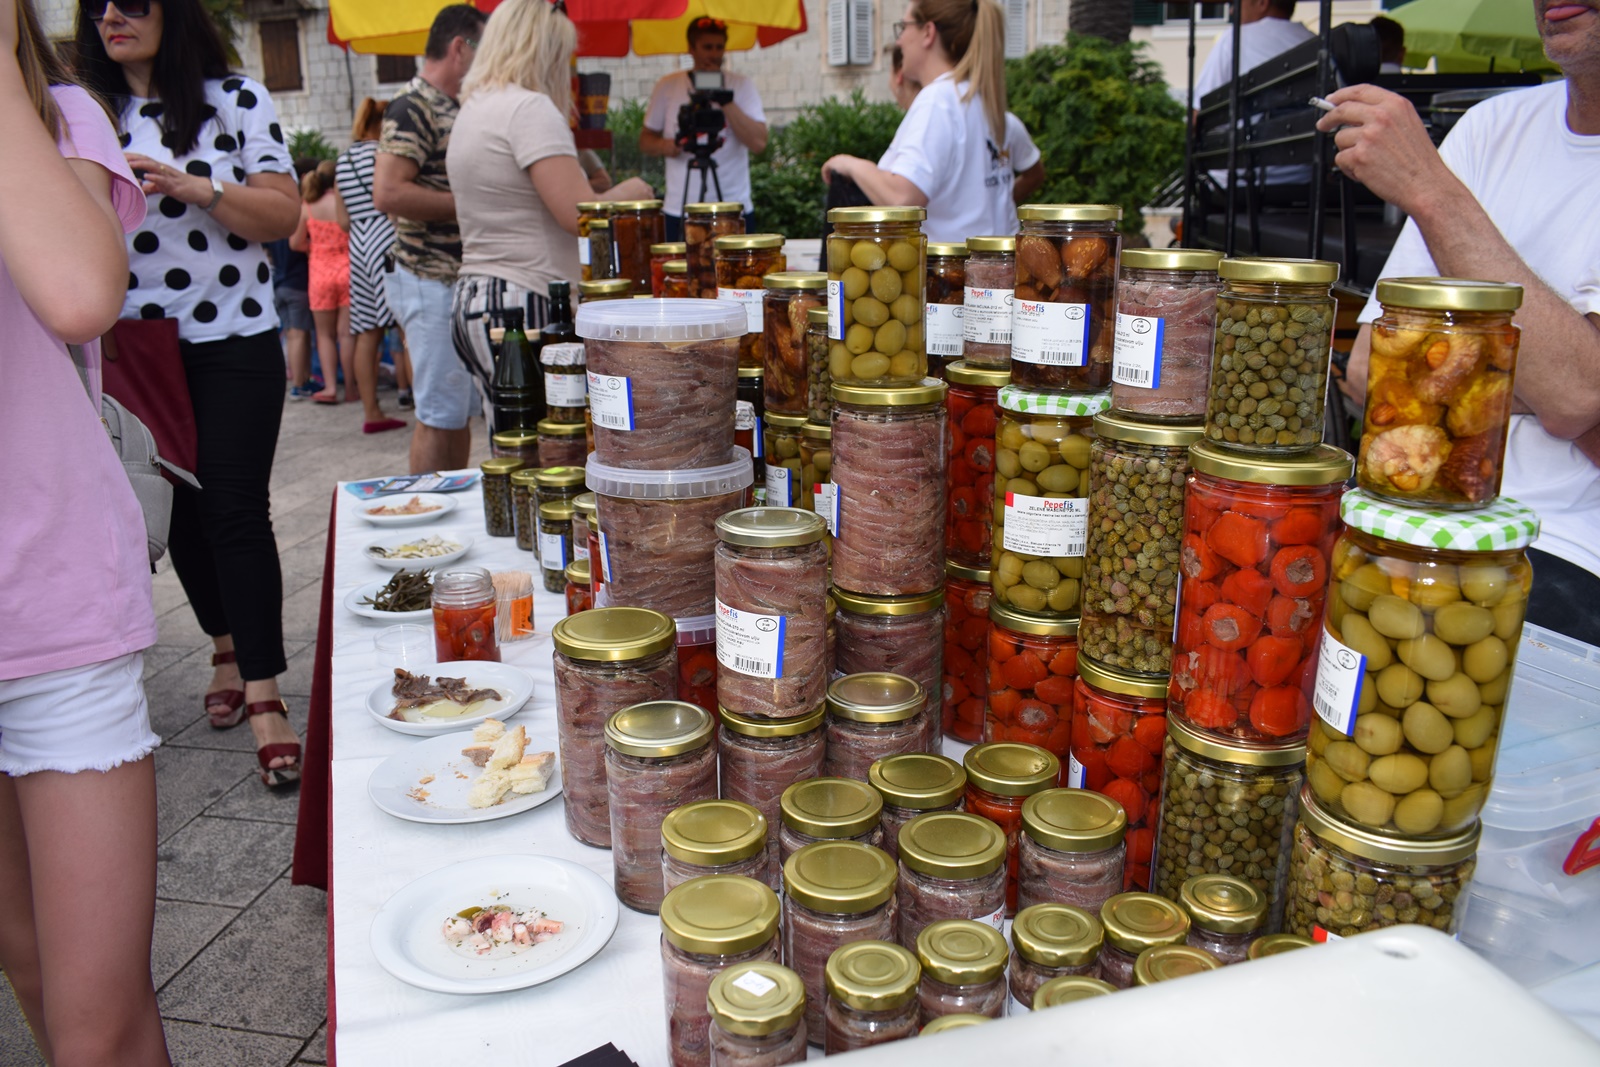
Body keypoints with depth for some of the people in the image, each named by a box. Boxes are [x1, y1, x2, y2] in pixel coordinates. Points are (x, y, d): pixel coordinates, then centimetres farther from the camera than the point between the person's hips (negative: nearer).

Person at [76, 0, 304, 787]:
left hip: (234, 345, -4)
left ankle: (264, 696, -4)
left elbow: (282, 216, -5)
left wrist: (197, 189, -20)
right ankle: (228, 647, 31)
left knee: (236, 509, -8)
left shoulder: (235, 99, -1)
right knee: (182, 511, 11)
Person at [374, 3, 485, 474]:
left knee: (462, 409, 13)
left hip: (460, 280, 9)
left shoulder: (451, 108, 18)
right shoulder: (413, 107, -11)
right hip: (431, 281, -9)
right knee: (439, 414, -6)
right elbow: (388, 193, -23)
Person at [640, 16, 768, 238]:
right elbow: (645, 140, 12)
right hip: (679, 212, 1)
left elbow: (759, 144, -9)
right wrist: (665, 146, -10)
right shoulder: (667, 87, 7)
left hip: (735, 212, -1)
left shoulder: (742, 85, 3)